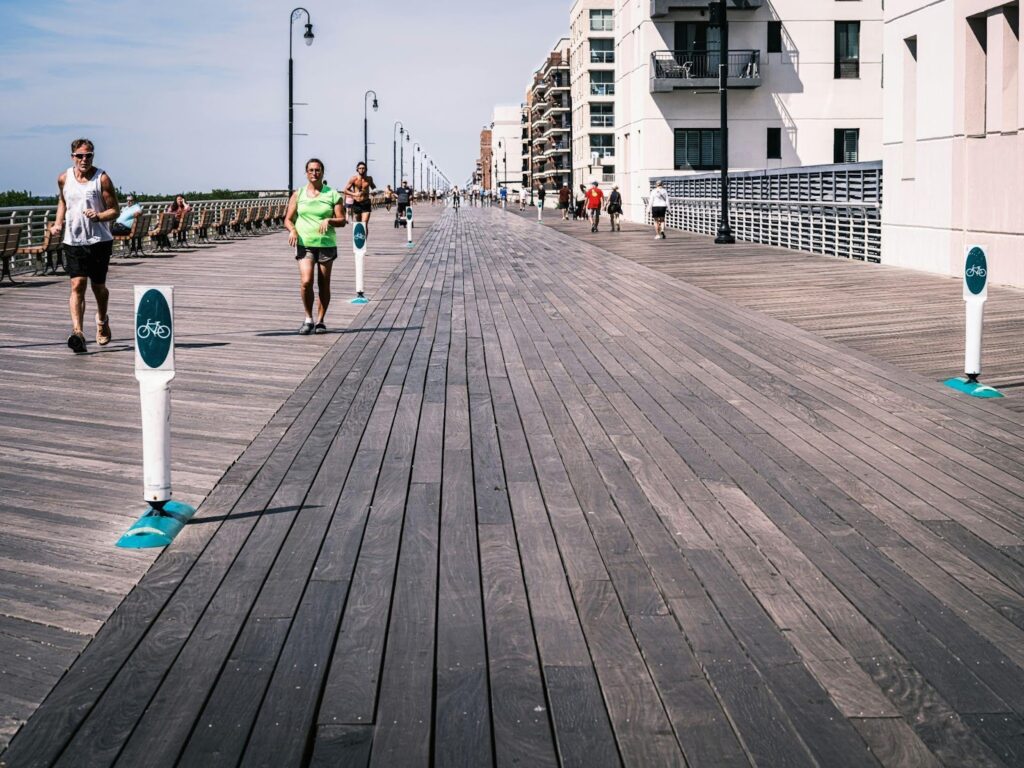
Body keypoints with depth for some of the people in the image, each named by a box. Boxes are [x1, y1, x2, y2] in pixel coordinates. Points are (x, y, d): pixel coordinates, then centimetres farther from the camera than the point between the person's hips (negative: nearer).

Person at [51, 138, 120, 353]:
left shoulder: (102, 178, -5)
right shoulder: (64, 179, 6)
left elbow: (115, 210, -3)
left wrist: (99, 216, -23)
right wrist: (58, 223, 9)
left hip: (99, 240, -2)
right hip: (73, 241, 2)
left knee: (98, 286, 10)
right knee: (77, 285, -12)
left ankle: (102, 321, 40)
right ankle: (77, 332, -21)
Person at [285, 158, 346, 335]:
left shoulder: (332, 195, 4)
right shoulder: (298, 194, 7)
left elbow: (342, 220, 1)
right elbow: (288, 219, 8)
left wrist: (329, 221, -18)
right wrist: (292, 230, -14)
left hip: (326, 244, 0)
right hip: (304, 244, 0)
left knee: (324, 285, 4)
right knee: (306, 281, -16)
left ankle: (320, 320, 18)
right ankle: (308, 319, -1)